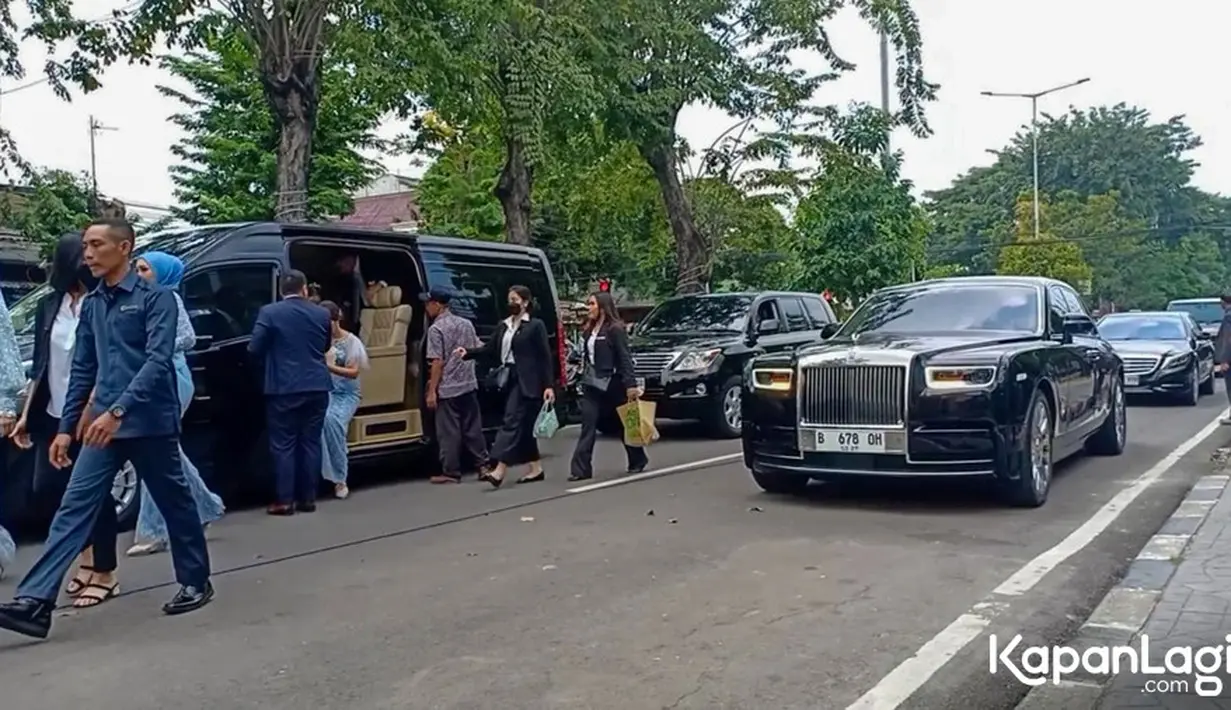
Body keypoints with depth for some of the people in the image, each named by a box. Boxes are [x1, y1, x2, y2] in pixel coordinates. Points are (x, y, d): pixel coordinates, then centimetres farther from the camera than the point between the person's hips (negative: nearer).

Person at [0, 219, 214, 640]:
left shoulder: (155, 298, -7)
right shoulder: (91, 305, 13)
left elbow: (158, 359, -18)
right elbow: (83, 370, 16)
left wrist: (118, 410, -27)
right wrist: (66, 427, 13)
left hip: (150, 423, -6)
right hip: (104, 426, 6)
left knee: (175, 505, 8)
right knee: (74, 508, -1)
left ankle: (196, 583, 23)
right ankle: (35, 601, -3)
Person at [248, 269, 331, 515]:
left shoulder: (269, 312, -4)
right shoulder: (322, 314, 6)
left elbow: (254, 349, -4)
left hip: (284, 389, -3)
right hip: (317, 387, 3)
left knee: (283, 445, 3)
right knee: (310, 443, 9)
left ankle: (284, 500, 2)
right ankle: (308, 498, 13)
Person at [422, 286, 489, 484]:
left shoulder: (436, 329, -11)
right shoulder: (466, 323, 9)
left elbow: (438, 362, -15)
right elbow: (479, 350, 13)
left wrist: (432, 391, -12)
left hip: (447, 389, -7)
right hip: (469, 385, 7)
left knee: (449, 432, 1)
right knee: (473, 428, 12)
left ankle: (451, 472, 5)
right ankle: (482, 466, 15)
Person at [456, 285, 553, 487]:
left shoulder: (536, 326, -5)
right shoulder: (503, 325, 14)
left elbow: (545, 357, -8)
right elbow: (491, 349, 9)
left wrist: (548, 385, -13)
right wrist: (468, 352, -7)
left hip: (526, 381, -7)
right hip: (509, 378, 7)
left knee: (512, 421, -14)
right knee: (523, 425, 11)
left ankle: (499, 472, -18)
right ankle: (536, 469, 21)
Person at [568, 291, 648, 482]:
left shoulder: (615, 329, -12)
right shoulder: (589, 329, 11)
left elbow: (625, 358, -16)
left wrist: (630, 384, -21)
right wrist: (584, 377, 12)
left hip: (612, 385, -6)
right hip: (591, 385, 7)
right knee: (588, 427, -2)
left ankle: (638, 460, 27)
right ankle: (581, 469, -5)